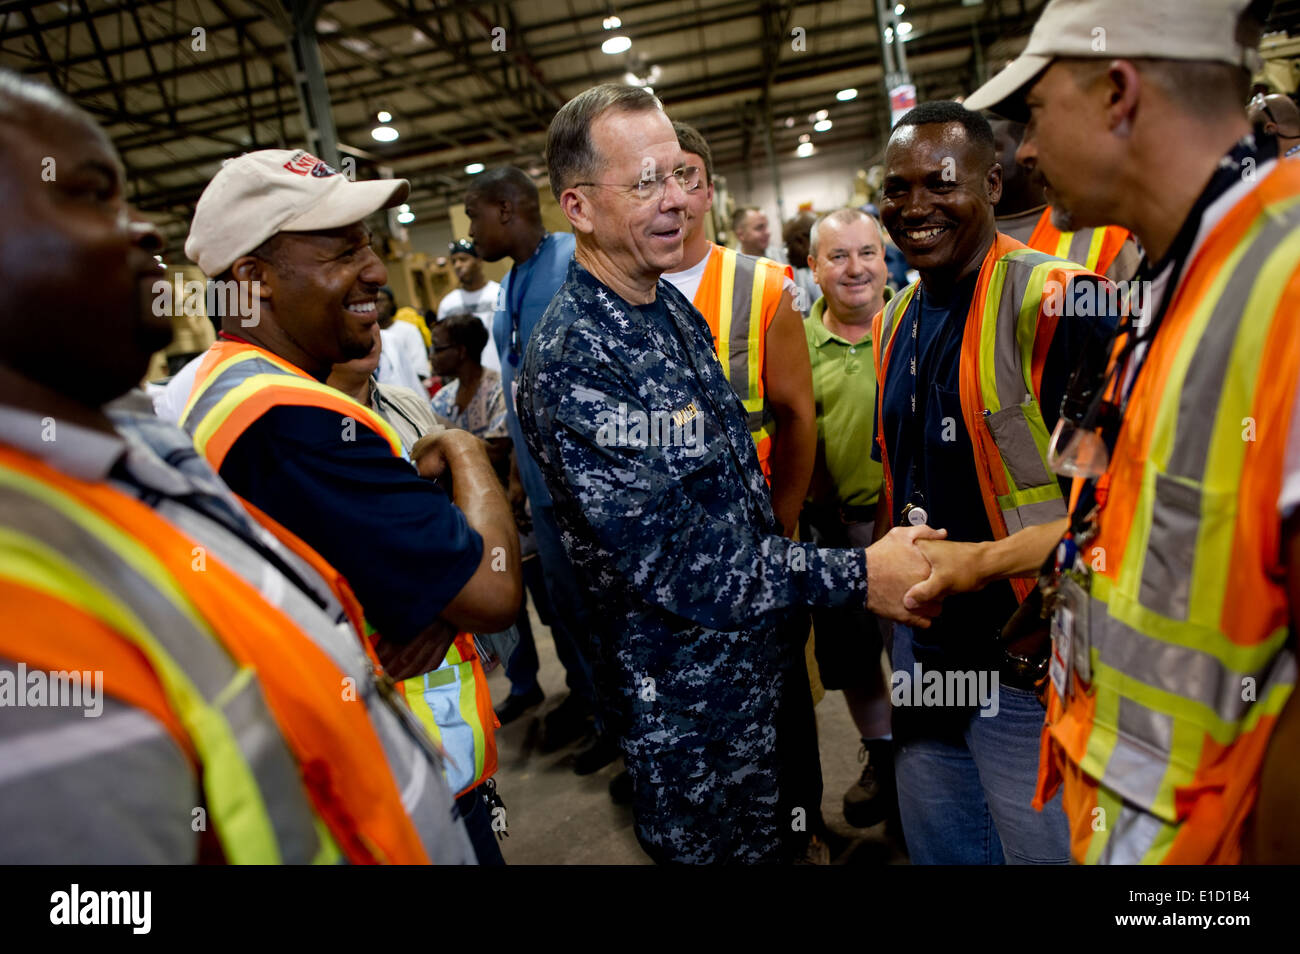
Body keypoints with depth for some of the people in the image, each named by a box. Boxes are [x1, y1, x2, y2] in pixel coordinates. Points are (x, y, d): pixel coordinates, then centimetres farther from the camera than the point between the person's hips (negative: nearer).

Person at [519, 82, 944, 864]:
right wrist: (857, 576, -23)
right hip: (688, 695, -8)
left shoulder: (674, 308, 4)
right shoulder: (572, 364, -26)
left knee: (782, 836, 26)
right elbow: (671, 565, -27)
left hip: (763, 651, 8)